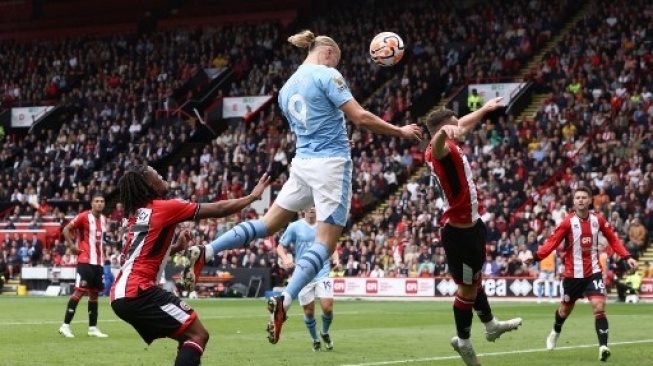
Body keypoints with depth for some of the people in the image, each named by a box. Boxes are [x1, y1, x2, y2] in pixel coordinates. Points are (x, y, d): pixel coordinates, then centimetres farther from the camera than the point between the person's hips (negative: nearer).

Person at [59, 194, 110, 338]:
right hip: (85, 260, -7)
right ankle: (65, 325, -9)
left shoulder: (103, 219, 12)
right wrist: (72, 246, -14)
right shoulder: (84, 216, -10)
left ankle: (93, 328, 13)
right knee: (80, 291, -12)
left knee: (94, 293, 9)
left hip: (98, 261, 7)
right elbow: (66, 230, -8)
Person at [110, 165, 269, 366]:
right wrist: (253, 196, 10)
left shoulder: (133, 215, 20)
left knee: (188, 336, 16)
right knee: (198, 335, -10)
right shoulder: (164, 207, -5)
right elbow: (219, 209, -2)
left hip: (121, 295, 9)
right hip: (138, 292, -9)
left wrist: (176, 247, 25)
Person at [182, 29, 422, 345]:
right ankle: (284, 301, -22)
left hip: (303, 163, 7)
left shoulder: (287, 88, 14)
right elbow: (361, 118, -12)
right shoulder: (326, 75, -8)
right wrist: (400, 131, -2)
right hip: (330, 164, -7)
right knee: (325, 242, -6)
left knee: (268, 224, 16)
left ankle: (204, 253, 6)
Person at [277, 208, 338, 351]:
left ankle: (325, 333, 19)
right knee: (309, 311, 3)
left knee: (327, 307, -11)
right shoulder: (294, 227, -2)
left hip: (323, 274, 1)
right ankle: (315, 340, 27)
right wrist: (285, 259, -18)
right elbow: (281, 247, 2)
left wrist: (335, 258, -4)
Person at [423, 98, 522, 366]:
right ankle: (463, 341, 13)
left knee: (474, 280, 26)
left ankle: (491, 325, 43)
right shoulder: (442, 149, -22)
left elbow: (463, 125, 31)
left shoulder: (448, 148, 9)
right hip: (459, 231, -11)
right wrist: (443, 132, -72)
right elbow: (437, 144, -49)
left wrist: (484, 109, 45)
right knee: (468, 287, 0)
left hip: (470, 226, 11)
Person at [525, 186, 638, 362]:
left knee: (599, 307, -16)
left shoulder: (598, 220, -2)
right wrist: (536, 257, -28)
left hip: (593, 272, 1)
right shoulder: (568, 222, -11)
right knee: (565, 309, 16)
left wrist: (627, 257, 0)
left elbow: (613, 239, 8)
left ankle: (603, 346, -19)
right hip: (573, 273, -1)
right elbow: (552, 242, -15)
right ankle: (555, 332, 47)